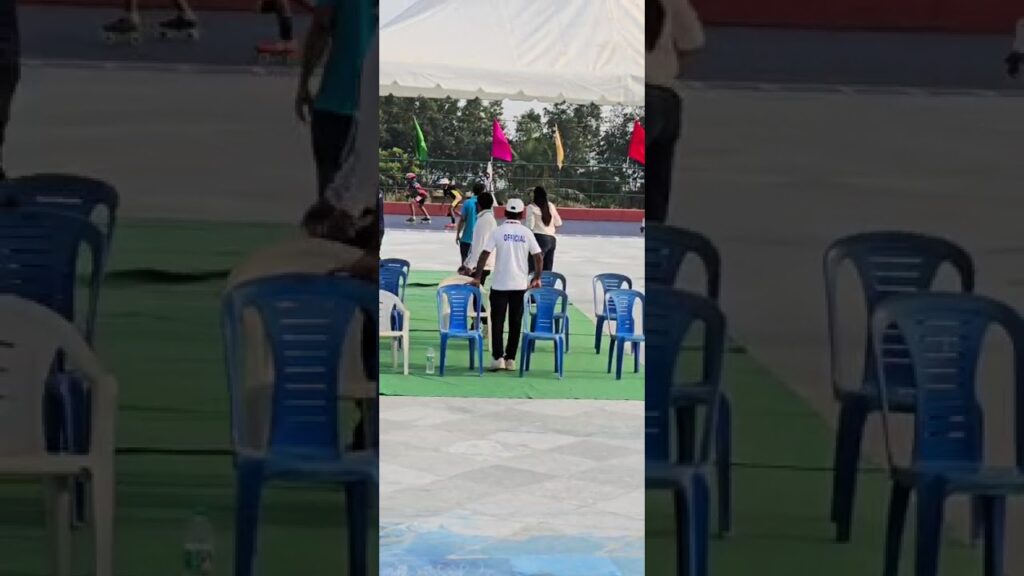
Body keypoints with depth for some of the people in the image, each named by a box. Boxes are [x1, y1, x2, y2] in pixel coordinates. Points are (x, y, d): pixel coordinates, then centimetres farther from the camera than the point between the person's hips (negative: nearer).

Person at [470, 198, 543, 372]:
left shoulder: (498, 232, -4)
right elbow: (538, 257, 0)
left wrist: (477, 277, -3)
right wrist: (537, 278, 12)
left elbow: (484, 255, -9)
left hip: (499, 284, -2)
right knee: (515, 322, 8)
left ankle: (498, 358, -6)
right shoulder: (526, 233, 1)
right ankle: (510, 359, 8)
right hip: (520, 284, 2)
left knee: (498, 321, 3)